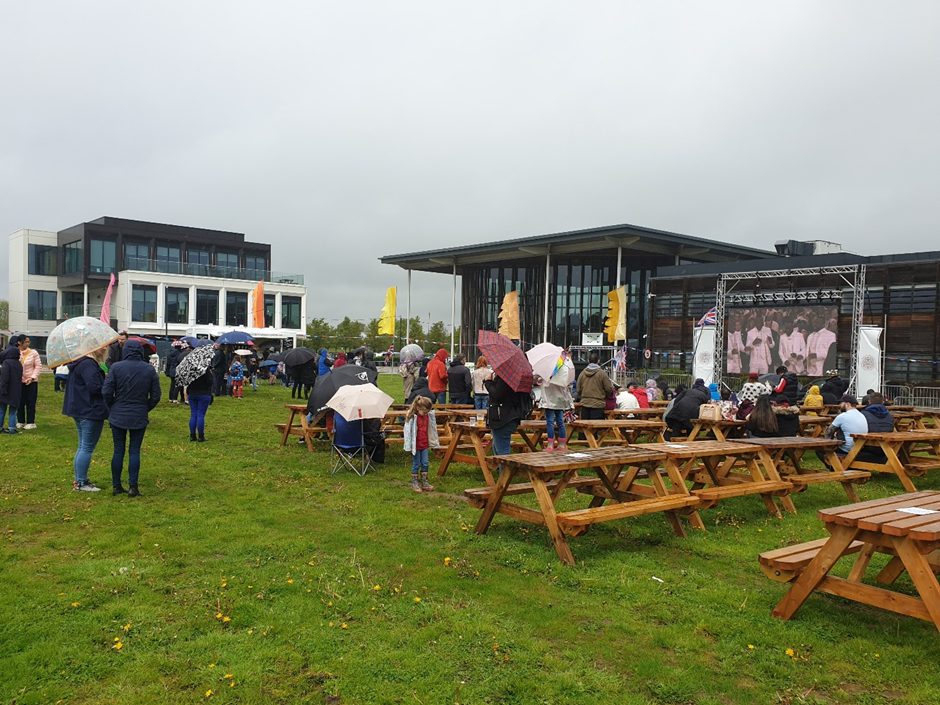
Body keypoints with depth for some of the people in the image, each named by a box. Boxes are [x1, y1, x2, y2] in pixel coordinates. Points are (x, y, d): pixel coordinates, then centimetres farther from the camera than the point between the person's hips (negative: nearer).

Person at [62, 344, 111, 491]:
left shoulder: (80, 362, 13)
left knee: (83, 446, 18)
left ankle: (79, 480, 26)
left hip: (80, 410, 11)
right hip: (91, 411, -11)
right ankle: (81, 483, 2)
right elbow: (95, 388, -27)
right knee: (87, 447, -3)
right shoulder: (89, 364, -20)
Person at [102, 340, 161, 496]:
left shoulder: (116, 367, -7)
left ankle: (116, 486, 14)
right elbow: (156, 396, -1)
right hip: (140, 418, 0)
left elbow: (106, 392, -8)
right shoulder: (150, 369, -3)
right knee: (135, 451, 5)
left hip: (118, 416, 0)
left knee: (118, 450, 8)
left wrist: (112, 408, 9)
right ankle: (133, 486, 2)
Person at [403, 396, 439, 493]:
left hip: (425, 445, 5)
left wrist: (434, 442, 17)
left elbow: (431, 430, 13)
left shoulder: (429, 416, 1)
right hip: (416, 445, -5)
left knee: (425, 463, 9)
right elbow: (408, 432, -13)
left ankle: (424, 482, 19)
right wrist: (409, 447, -13)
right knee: (416, 464, 4)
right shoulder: (412, 417, -16)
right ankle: (414, 483, 15)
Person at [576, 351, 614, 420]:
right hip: (598, 405, -4)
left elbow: (578, 390, 9)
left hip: (585, 405, 4)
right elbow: (609, 389, -5)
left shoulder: (582, 373, 2)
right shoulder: (602, 373, -9)